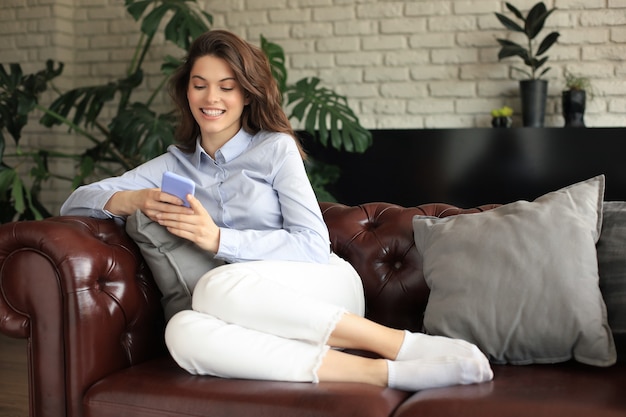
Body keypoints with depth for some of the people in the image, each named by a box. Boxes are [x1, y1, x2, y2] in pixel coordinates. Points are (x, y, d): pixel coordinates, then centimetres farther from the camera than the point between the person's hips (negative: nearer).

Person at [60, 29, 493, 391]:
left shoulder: (276, 148, 6)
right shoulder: (173, 166, 17)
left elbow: (314, 245, -4)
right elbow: (76, 201, 14)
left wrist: (219, 240, -16)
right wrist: (131, 200, -9)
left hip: (323, 290, -3)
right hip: (262, 321, 3)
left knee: (218, 286, -34)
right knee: (182, 331, -33)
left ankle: (401, 344, -29)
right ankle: (378, 372, -34)